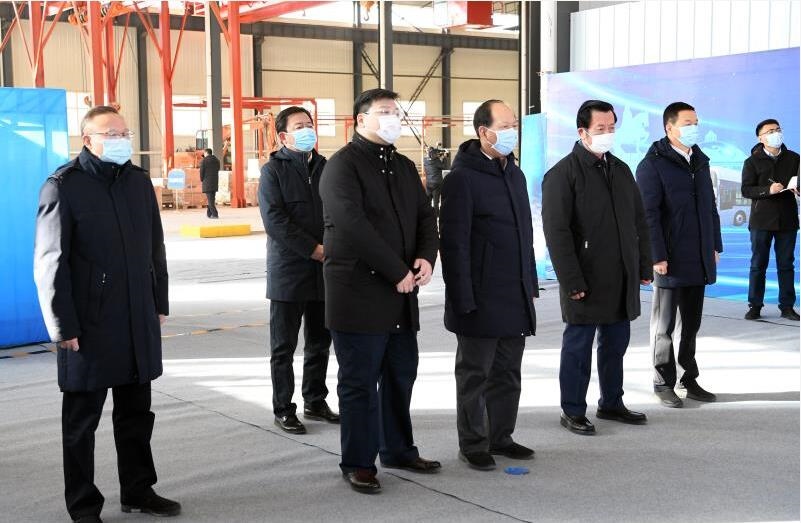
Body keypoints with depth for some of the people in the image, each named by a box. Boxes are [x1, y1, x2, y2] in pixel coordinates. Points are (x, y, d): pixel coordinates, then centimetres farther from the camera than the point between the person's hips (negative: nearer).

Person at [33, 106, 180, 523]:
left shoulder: (139, 181, 9)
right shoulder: (63, 187, -9)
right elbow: (50, 263, -11)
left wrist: (160, 303, 13)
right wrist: (63, 327, -13)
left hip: (139, 320, 6)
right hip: (89, 324, -5)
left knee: (136, 413, 15)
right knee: (81, 420, 7)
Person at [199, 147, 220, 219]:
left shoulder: (204, 160, -7)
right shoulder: (216, 160, 10)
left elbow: (201, 172, -7)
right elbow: (217, 171, 12)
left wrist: (202, 180, 7)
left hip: (207, 183, -5)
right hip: (215, 182, 5)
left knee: (210, 199, -6)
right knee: (211, 198, 14)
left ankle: (215, 214, -14)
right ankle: (209, 214, 20)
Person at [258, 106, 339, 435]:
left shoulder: (324, 167, 11)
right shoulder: (273, 170, -4)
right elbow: (274, 220, -14)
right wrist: (314, 249, -16)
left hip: (324, 272, 5)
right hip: (288, 272, -5)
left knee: (320, 343, 13)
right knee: (284, 347, 3)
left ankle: (315, 403, 26)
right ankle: (283, 410, 12)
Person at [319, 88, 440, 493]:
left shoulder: (404, 167, 16)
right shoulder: (343, 165, -9)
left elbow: (425, 217, 14)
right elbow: (353, 225, -20)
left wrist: (426, 257, -7)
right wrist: (398, 272, -18)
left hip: (402, 293, 8)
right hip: (359, 293, -7)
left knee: (401, 375, 16)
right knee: (360, 382, 0)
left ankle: (397, 449, 31)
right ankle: (358, 463, 12)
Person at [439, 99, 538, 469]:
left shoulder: (515, 174, 14)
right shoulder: (463, 178, -12)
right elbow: (454, 244, -15)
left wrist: (530, 286, 17)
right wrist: (463, 300, -18)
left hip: (515, 298, 8)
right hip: (481, 299, -7)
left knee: (507, 373, 14)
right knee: (475, 373, 4)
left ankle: (501, 437, 26)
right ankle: (473, 445, 15)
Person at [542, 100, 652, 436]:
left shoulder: (621, 170, 13)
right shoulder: (563, 174, -10)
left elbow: (639, 222, 18)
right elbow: (556, 231, -15)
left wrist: (644, 266, 11)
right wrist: (572, 281, -18)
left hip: (622, 280, 7)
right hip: (586, 281, -7)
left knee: (616, 342, 15)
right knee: (578, 345, 3)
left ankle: (611, 403, 30)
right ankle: (573, 412, 14)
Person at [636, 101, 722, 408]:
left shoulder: (700, 161, 14)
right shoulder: (653, 165, -8)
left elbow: (710, 206, 18)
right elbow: (648, 215, -13)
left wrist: (715, 245, 14)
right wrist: (657, 256, -17)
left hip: (698, 261, 6)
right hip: (670, 261, -6)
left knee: (691, 324, 14)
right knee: (664, 326, 5)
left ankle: (689, 379, 24)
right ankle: (664, 384, 15)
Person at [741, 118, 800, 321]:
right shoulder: (753, 162, 1)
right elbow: (746, 190, -7)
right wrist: (768, 190, -22)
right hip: (762, 219, -2)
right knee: (758, 264, 3)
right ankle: (755, 306, 9)